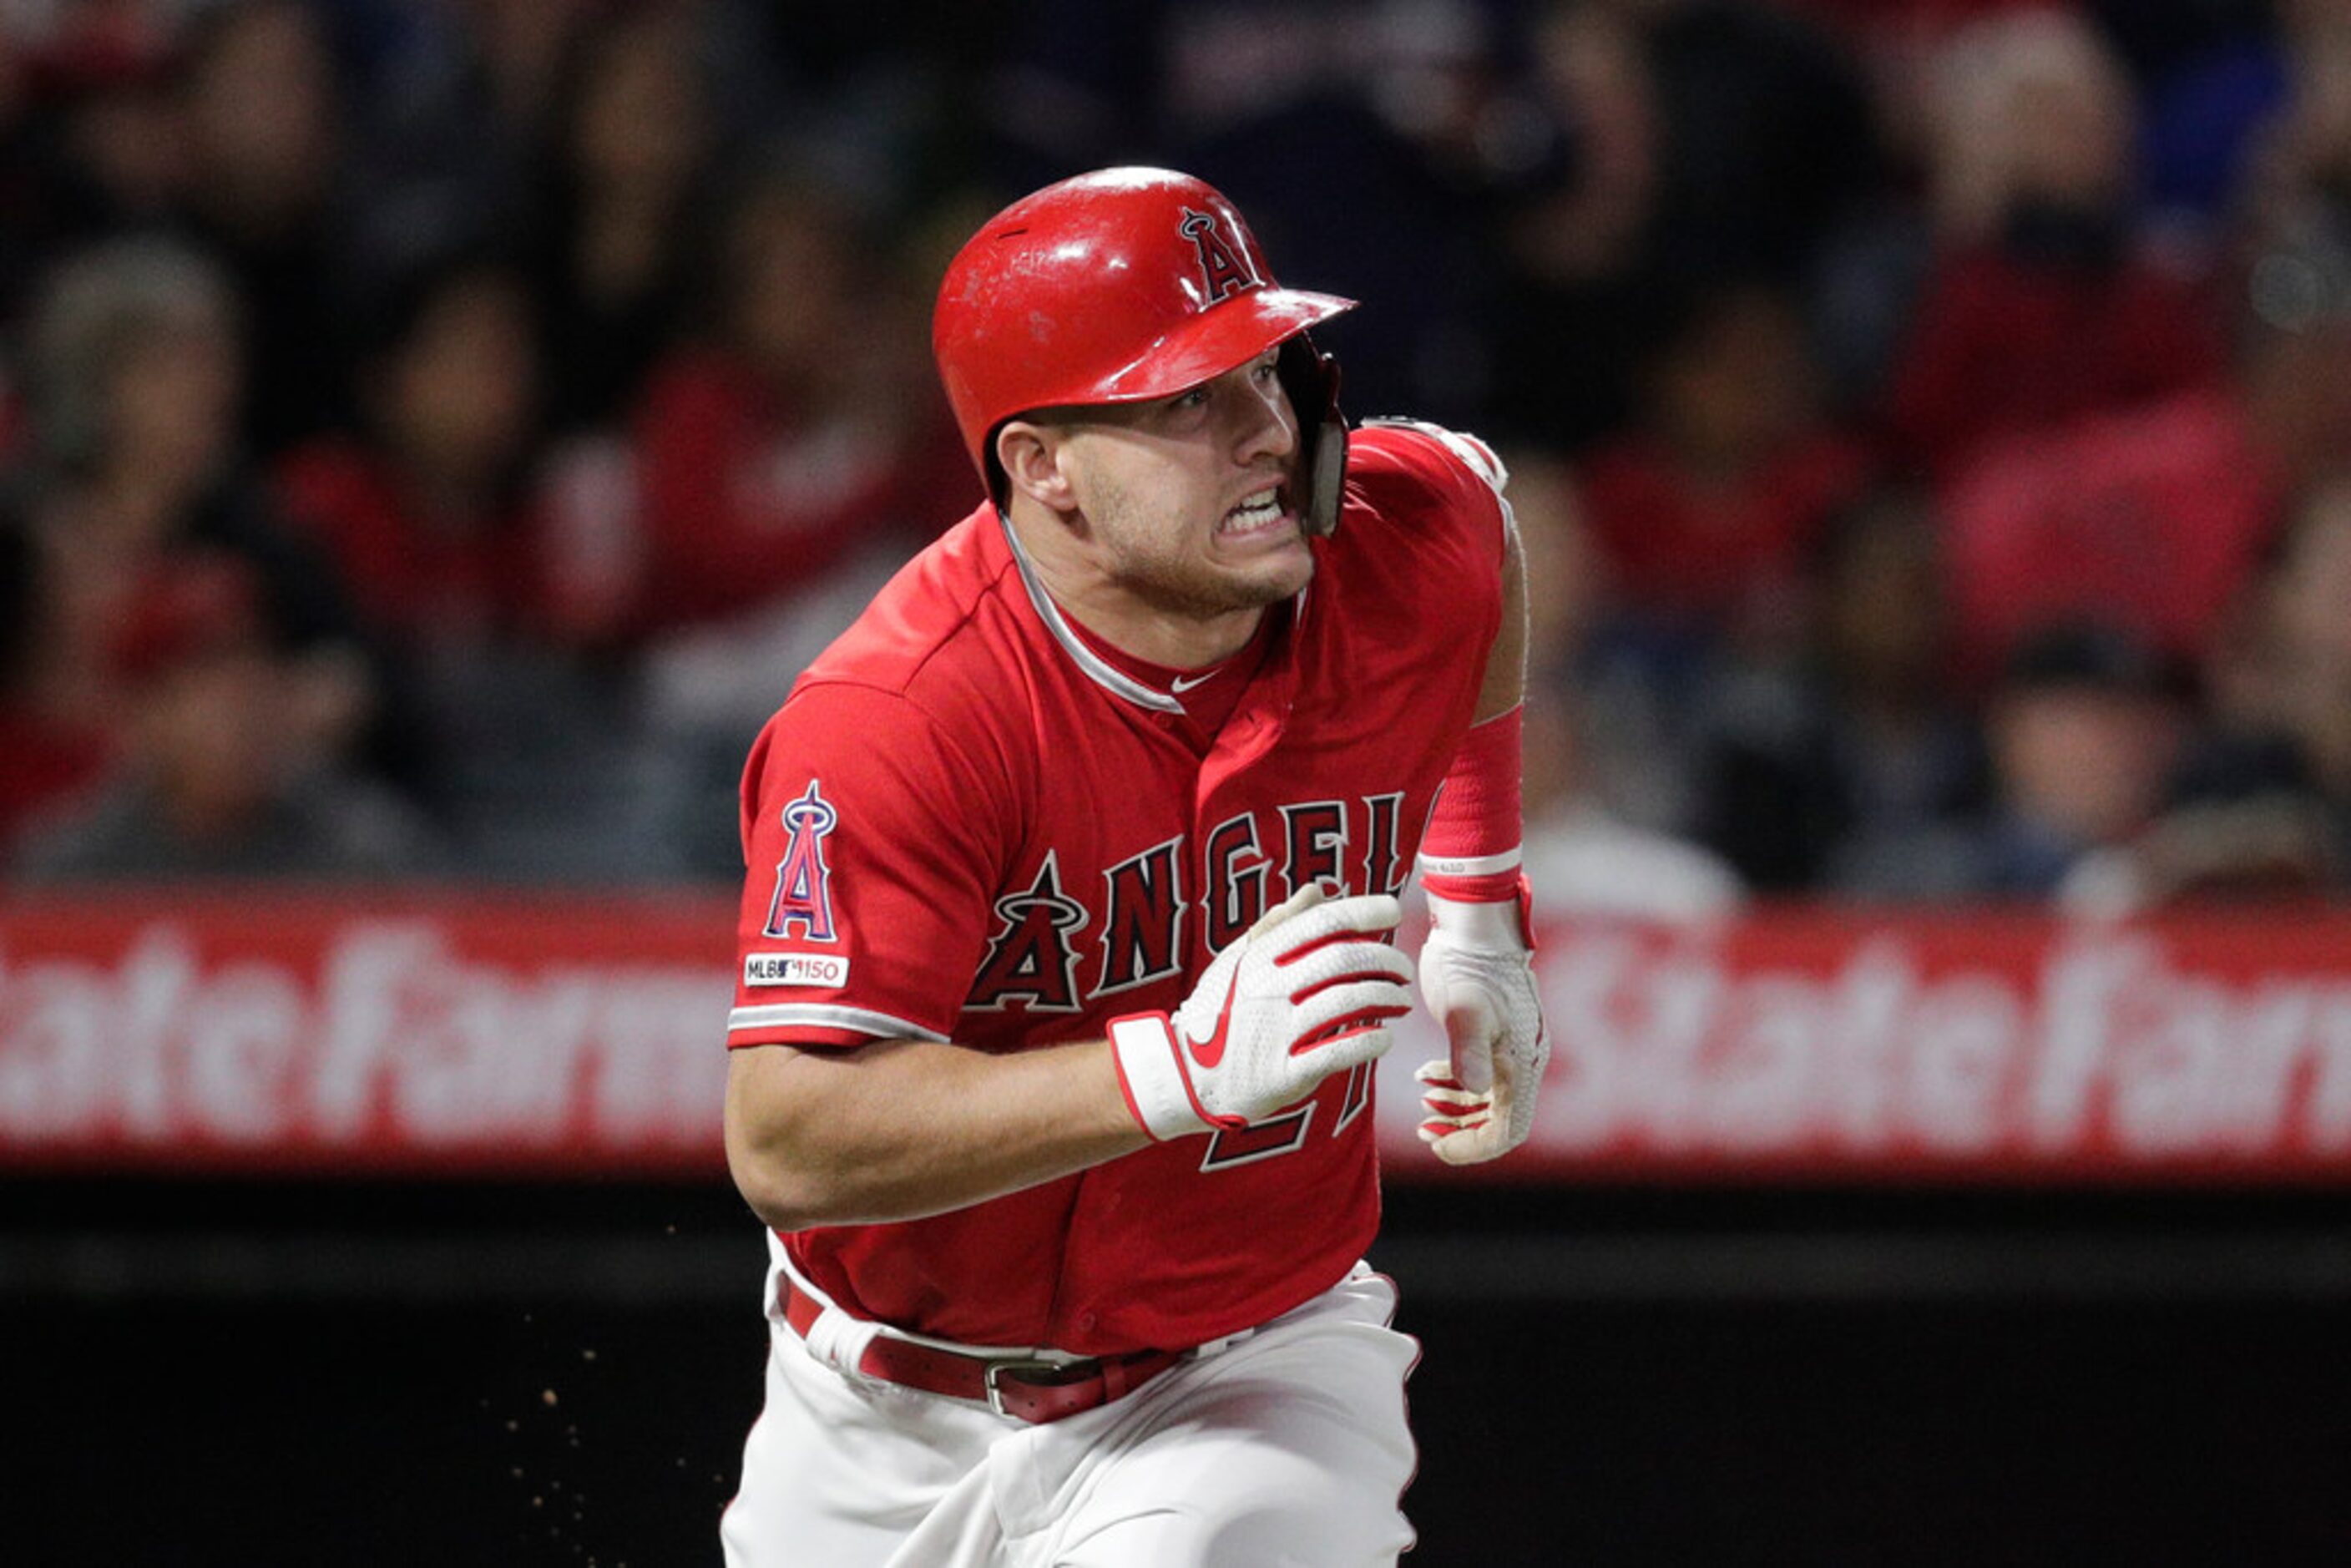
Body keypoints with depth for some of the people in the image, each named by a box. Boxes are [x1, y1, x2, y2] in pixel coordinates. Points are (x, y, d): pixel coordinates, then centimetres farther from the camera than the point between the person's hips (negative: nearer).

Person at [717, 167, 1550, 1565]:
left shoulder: (1410, 546, -11)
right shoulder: (893, 725, -27)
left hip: (1261, 1365, 1)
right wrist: (1186, 1069, -40)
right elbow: (788, 1145, -33)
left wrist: (1481, 911, 18)